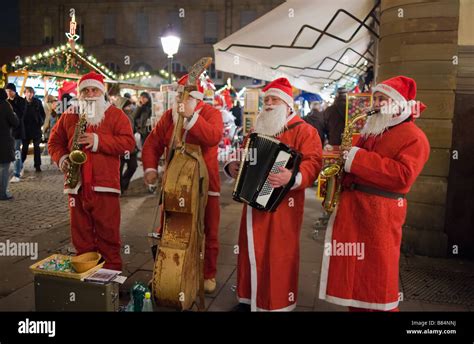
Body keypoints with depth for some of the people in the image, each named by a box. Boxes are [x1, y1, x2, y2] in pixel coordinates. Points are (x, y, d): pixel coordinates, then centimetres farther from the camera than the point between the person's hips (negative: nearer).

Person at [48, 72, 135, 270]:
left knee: (108, 232, 0)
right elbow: (55, 142, 21)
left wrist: (98, 140, -16)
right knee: (80, 232, 10)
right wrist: (61, 158, 0)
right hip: (77, 184, 4)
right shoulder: (69, 116, 14)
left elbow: (128, 142, -8)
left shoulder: (115, 115, 3)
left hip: (104, 184, -3)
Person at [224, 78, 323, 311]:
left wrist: (293, 177, -35)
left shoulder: (303, 130, -5)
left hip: (282, 203, -6)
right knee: (251, 251, 13)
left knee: (279, 254, 0)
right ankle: (249, 298, 29)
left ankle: (278, 303, 16)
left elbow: (312, 163, -17)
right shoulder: (257, 129, 17)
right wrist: (231, 166, 2)